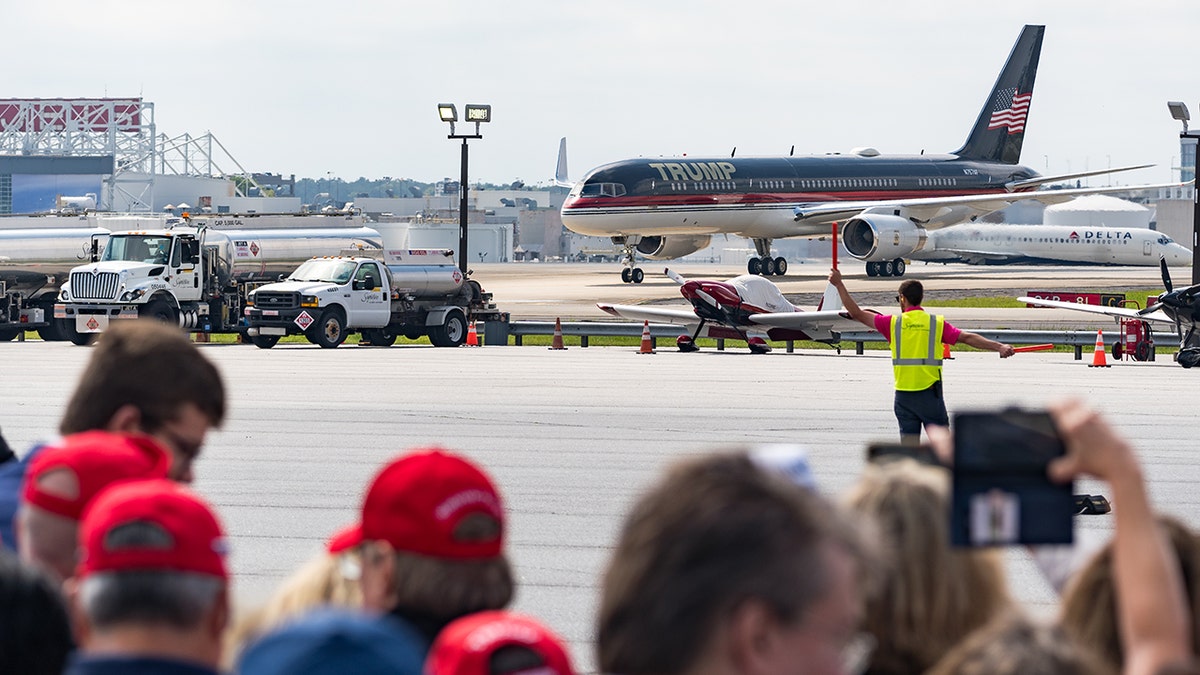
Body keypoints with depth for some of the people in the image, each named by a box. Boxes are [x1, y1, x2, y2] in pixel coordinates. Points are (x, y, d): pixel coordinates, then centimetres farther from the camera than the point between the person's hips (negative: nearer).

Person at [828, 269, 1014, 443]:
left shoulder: (893, 323, 2)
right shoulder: (937, 323, -1)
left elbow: (857, 314, 5)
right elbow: (967, 338, -9)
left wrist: (839, 284, 12)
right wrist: (999, 347, -10)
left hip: (903, 394, 1)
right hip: (929, 391, -1)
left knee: (909, 443, 6)